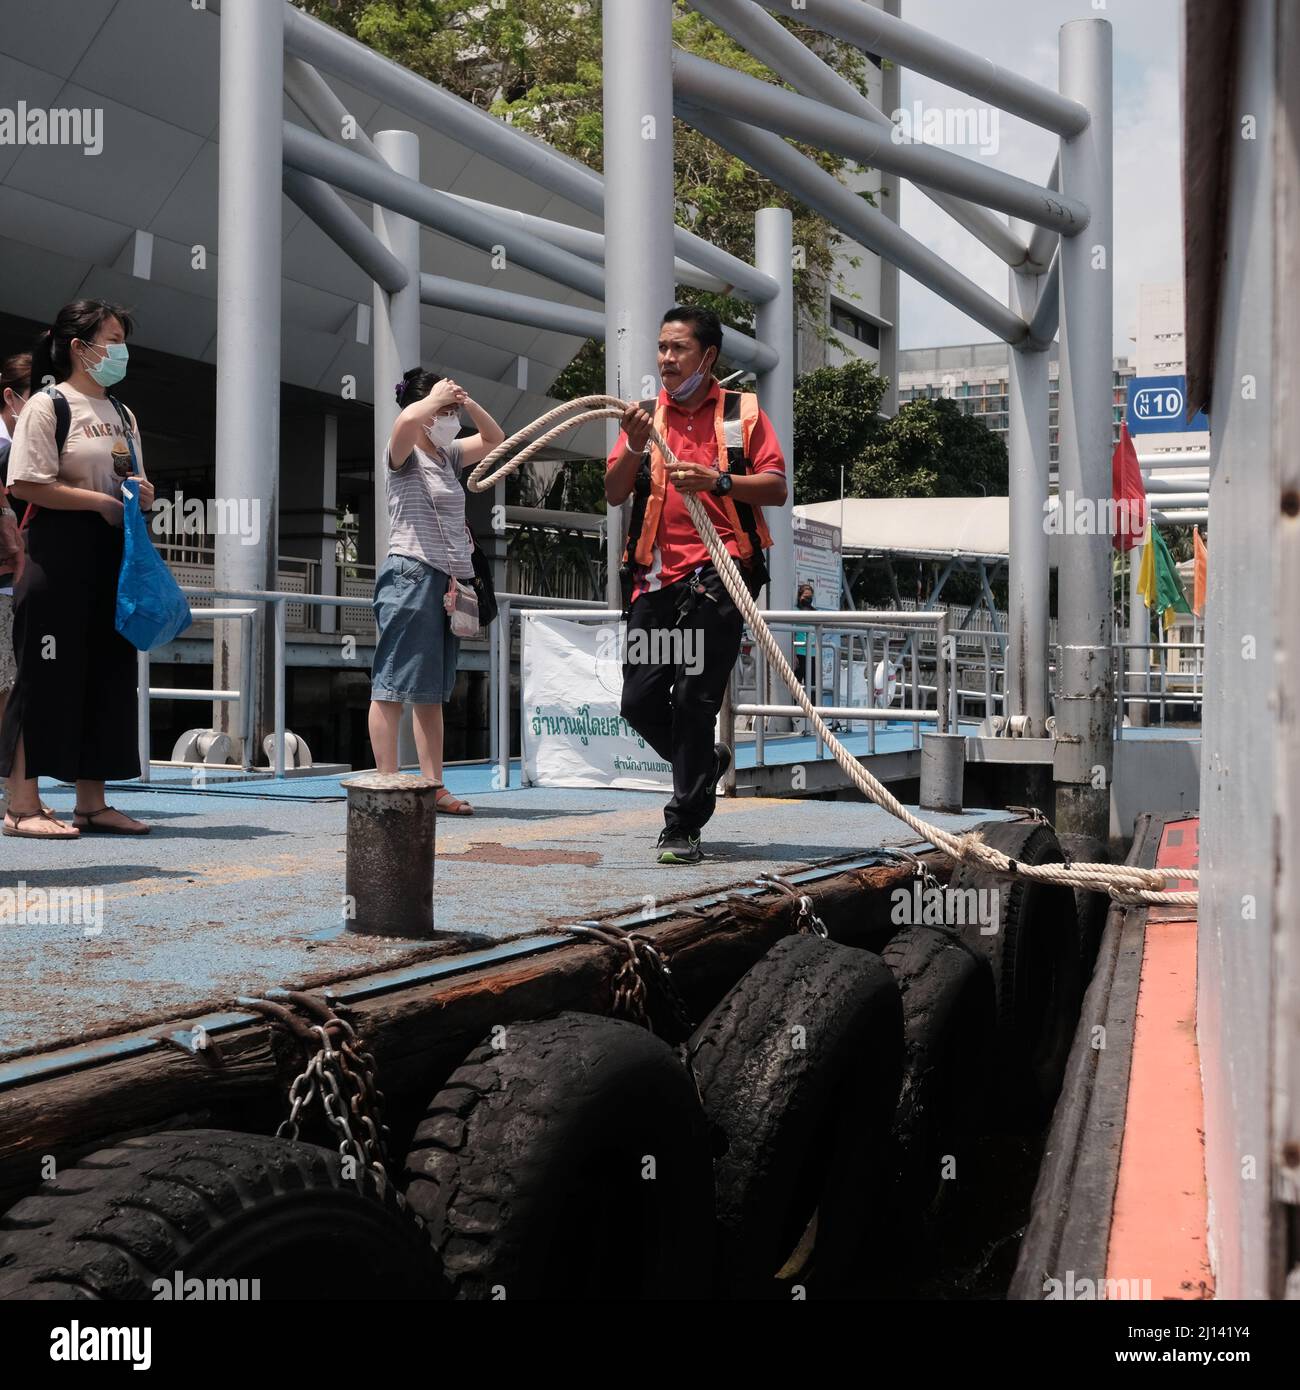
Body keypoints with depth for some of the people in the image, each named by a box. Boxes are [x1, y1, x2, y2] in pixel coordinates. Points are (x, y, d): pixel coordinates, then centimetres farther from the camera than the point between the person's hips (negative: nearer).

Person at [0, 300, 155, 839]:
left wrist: (143, 497, 0)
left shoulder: (122, 415, 17)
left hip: (112, 557, 8)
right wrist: (100, 501, -17)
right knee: (48, 675, -6)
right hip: (60, 556, -8)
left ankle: (91, 802, 14)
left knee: (108, 675, 7)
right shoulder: (47, 406, -6)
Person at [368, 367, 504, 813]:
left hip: (449, 581, 8)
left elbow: (495, 439, 29)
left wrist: (467, 402, 14)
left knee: (433, 692, 8)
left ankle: (433, 787, 9)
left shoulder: (447, 455, 18)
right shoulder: (403, 454, -4)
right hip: (412, 574, -8)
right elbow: (407, 419, -27)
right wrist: (437, 396, -9)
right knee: (393, 687, -7)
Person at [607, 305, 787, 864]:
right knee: (639, 700, 4)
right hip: (655, 576, 4)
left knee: (694, 697, -9)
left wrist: (718, 480, -16)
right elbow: (613, 494, 6)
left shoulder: (742, 411, 6)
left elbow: (777, 488, -1)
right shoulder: (647, 414, 15)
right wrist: (635, 449, -11)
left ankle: (684, 828, 0)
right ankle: (707, 761, 33)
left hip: (718, 572, -4)